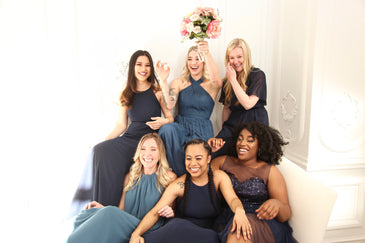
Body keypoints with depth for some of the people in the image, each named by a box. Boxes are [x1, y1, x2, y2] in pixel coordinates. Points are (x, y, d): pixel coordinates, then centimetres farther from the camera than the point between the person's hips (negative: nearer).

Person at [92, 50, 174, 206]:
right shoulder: (125, 95, 12)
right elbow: (121, 125, 12)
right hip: (130, 138, 3)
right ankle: (103, 207, -14)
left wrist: (163, 121, -14)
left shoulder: (158, 91, 5)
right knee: (100, 151, -26)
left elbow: (170, 117, 9)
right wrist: (103, 140, -2)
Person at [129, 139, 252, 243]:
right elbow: (155, 212, -11)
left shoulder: (219, 177, 1)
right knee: (179, 224, -36)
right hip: (177, 231, -1)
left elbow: (232, 199, -14)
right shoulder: (179, 185, -4)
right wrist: (136, 233, -29)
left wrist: (239, 211, -40)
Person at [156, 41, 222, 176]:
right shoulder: (179, 83, 13)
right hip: (180, 127, 2)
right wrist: (163, 80, -16)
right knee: (167, 128, -34)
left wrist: (207, 54, -34)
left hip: (201, 131, -2)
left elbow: (217, 81, -21)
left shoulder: (211, 84, 7)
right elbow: (169, 105, -5)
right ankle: (180, 175, -18)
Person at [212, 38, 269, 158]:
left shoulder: (257, 75, -4)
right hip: (233, 124, 5)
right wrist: (223, 129, 14)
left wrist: (233, 80, -13)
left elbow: (248, 104, -16)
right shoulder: (228, 78, 14)